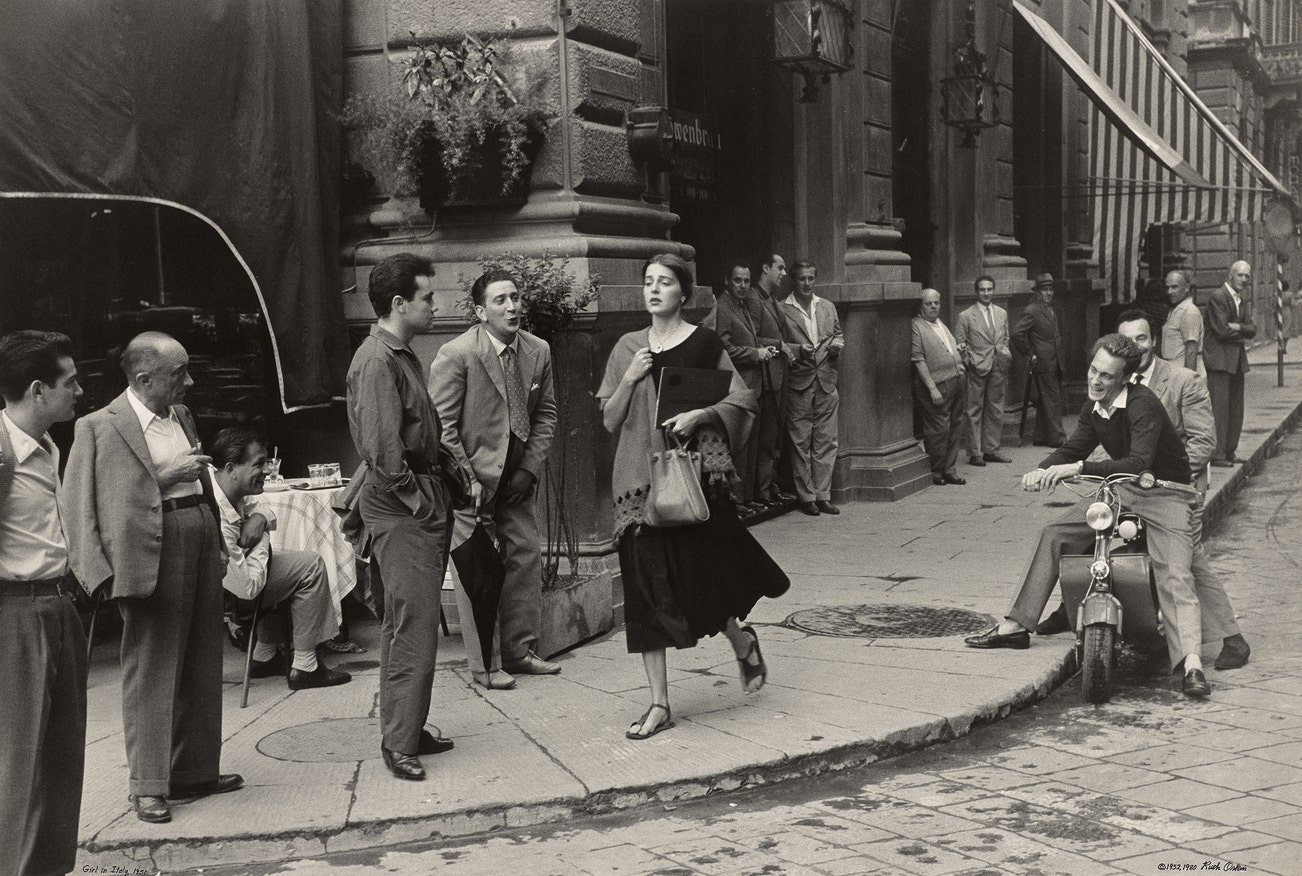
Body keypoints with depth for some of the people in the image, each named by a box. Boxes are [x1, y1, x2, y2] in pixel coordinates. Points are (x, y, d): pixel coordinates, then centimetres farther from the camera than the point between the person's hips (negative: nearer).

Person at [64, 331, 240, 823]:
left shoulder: (181, 415, 14)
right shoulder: (100, 427, -8)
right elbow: (83, 501, -12)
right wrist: (165, 478, -18)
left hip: (200, 540, 8)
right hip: (151, 555, -7)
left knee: (201, 669, 13)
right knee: (151, 670, -2)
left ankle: (196, 770, 25)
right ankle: (149, 786, 7)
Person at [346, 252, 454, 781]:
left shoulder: (402, 355, 16)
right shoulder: (377, 360, -16)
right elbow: (382, 448, -22)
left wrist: (437, 490, 12)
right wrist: (415, 497, -15)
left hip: (421, 499, 10)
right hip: (400, 504, -10)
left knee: (407, 620, 15)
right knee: (413, 623, -8)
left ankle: (407, 730, 24)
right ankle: (399, 743, 0)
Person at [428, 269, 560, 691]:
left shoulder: (538, 351, 2)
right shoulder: (455, 355, -14)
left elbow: (546, 414, 9)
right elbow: (441, 426, -12)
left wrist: (530, 468, -1)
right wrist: (467, 480, -14)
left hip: (518, 478, 6)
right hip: (471, 480, -5)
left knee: (526, 559, 9)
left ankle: (519, 650, 23)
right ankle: (484, 665, 8)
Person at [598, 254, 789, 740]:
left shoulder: (704, 343, 0)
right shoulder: (628, 348, 10)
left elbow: (742, 400, 1)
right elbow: (610, 421, 9)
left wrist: (699, 415, -14)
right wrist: (629, 379, -6)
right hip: (640, 476, 3)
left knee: (699, 573, -4)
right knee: (647, 586, 1)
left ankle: (742, 640, 31)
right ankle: (659, 704, 7)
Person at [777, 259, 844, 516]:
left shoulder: (828, 307, 14)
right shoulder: (782, 310, -2)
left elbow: (838, 335, 22)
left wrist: (837, 345, 0)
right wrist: (798, 349, -18)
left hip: (826, 381, 4)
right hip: (798, 382, -4)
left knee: (826, 441, 4)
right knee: (801, 442, 0)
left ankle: (822, 495, 10)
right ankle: (806, 496, 7)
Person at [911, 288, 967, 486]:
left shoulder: (941, 325, 19)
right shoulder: (916, 326, -7)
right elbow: (918, 360, -14)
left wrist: (960, 350, 12)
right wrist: (932, 388, -18)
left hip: (956, 380, 8)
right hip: (937, 385, -8)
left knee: (955, 428, 10)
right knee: (938, 429, -6)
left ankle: (948, 469, 19)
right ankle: (935, 472, 6)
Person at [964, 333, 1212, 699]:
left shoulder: (1143, 404, -24)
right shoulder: (1093, 410, 1)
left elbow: (1138, 463, -35)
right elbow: (1072, 449, 11)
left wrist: (1079, 468, -42)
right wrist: (1043, 471, -11)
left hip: (1166, 494, -7)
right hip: (1122, 492, 7)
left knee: (1175, 576, -25)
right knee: (1054, 535, 2)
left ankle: (1191, 664, -34)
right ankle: (1015, 625, 7)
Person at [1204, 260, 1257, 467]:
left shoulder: (1241, 301, 18)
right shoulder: (1217, 297, -9)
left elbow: (1252, 330, 9)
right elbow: (1222, 330, -17)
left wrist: (1237, 327, -10)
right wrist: (1242, 334, -2)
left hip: (1237, 361, 9)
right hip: (1219, 359, -9)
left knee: (1236, 409, 10)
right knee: (1219, 409, -10)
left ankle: (1229, 452, 17)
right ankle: (1217, 455, -9)